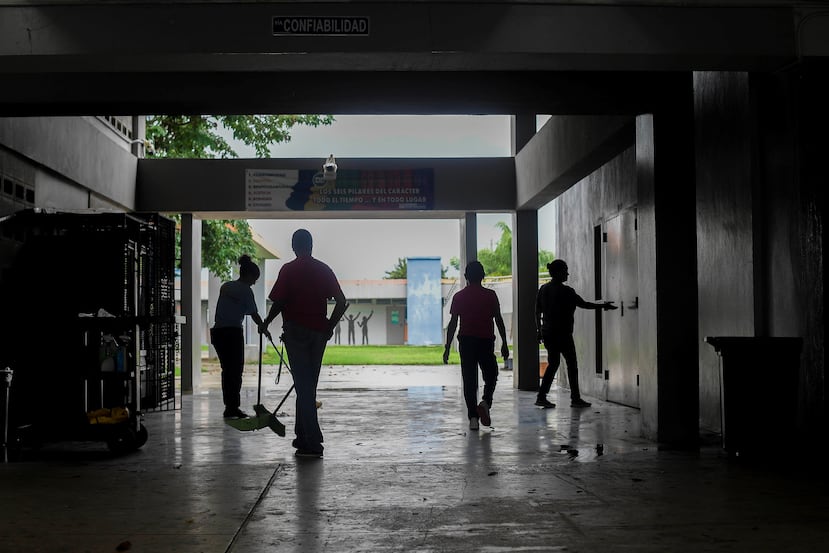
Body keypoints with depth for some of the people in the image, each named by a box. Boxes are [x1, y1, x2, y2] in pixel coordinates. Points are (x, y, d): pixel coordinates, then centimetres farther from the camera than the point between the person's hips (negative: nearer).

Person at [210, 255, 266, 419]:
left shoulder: (225, 287, 16)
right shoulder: (245, 290, -5)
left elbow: (221, 309, 16)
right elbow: (254, 314, -7)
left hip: (217, 331, 7)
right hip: (233, 332, -7)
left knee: (227, 369, 12)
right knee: (236, 370, 0)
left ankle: (229, 406, 14)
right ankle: (233, 407, -1)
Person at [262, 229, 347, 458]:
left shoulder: (288, 270, -7)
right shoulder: (324, 269, 6)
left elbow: (279, 302, -11)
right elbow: (341, 302, 3)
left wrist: (265, 324, 6)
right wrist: (329, 326, 15)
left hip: (295, 331, -4)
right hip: (319, 333, 5)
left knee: (303, 385, -4)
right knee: (309, 385, 16)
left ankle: (313, 443, -9)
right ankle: (302, 436, 25)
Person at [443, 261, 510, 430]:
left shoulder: (459, 297, 1)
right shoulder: (490, 295, -1)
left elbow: (453, 323, -1)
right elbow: (499, 320, -1)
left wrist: (447, 347, 3)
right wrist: (504, 343, 6)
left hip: (466, 342, 1)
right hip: (486, 341, -1)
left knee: (469, 380, 5)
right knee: (491, 375, 15)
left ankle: (473, 418, 1)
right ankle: (485, 402, -11)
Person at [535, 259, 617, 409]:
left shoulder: (543, 289, 7)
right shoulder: (565, 291, -13)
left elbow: (537, 312, 10)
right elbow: (583, 304, -7)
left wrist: (539, 331, 17)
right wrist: (603, 306, 4)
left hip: (547, 333, 7)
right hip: (562, 333, -7)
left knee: (553, 363, 13)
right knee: (572, 364, 6)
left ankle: (541, 396, 5)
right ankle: (575, 398, 10)